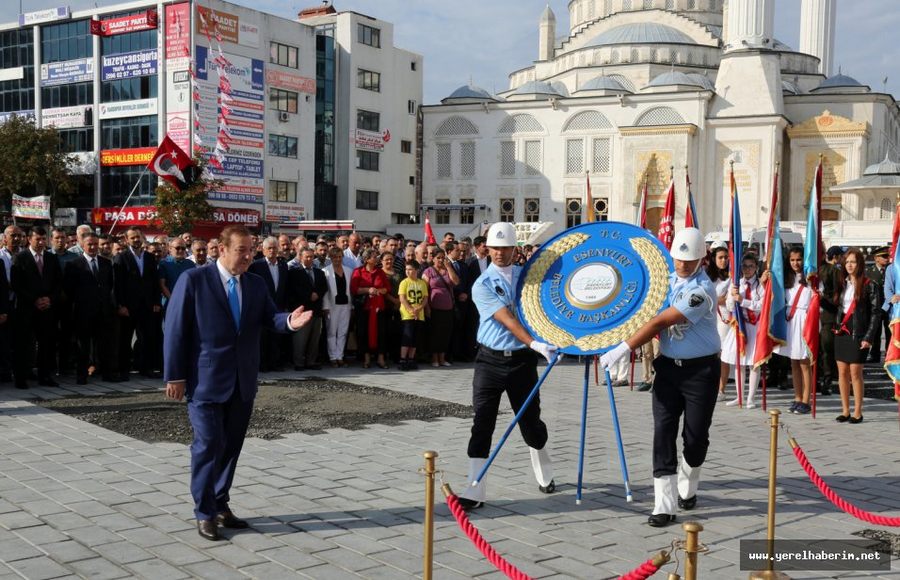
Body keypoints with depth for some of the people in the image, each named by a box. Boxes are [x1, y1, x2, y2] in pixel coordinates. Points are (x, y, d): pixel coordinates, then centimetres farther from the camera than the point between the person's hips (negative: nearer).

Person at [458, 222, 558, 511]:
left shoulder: (527, 276, 8)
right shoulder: (483, 285, -5)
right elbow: (507, 320, -16)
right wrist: (535, 344, -28)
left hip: (522, 360, 2)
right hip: (490, 360, -2)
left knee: (531, 423, 11)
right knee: (482, 424, -6)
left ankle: (545, 476, 36)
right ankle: (475, 491, -3)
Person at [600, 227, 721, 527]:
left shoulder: (702, 290, -19)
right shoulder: (669, 279, 5)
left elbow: (659, 323, -23)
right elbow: (656, 320, 19)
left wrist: (623, 348, -25)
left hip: (701, 370, -5)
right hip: (668, 366, 5)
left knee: (695, 436, 4)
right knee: (663, 431, -4)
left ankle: (687, 489, 32)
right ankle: (665, 505, -3)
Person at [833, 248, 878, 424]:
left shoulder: (868, 285, -5)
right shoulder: (841, 283, 11)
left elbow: (875, 313, -7)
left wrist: (868, 337, -11)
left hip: (858, 334, -5)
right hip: (841, 332, 5)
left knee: (855, 373, -4)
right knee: (842, 372, 6)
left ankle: (857, 412, 6)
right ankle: (845, 410, 14)